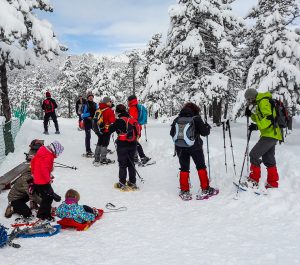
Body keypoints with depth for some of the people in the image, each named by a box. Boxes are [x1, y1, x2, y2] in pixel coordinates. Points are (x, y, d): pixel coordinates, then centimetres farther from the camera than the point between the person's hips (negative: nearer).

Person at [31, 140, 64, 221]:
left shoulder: (42, 152, 7)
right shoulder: (49, 156, -23)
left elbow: (33, 161, 16)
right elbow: (44, 168, -31)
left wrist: (33, 173, 25)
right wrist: (48, 179, -17)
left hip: (36, 180, 10)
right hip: (43, 182, -10)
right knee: (48, 197, 3)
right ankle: (43, 215, 13)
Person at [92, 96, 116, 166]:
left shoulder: (99, 110, 7)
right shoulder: (109, 110, -16)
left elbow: (96, 119, 14)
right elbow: (113, 121, -15)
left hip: (98, 130, 7)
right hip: (106, 130, -7)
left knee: (99, 143, 17)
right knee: (104, 144, 0)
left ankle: (97, 159, 22)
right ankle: (103, 159, 4)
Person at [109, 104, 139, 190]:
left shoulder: (119, 120, -14)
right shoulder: (133, 120, 4)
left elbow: (110, 130, -9)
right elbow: (137, 132, 10)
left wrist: (111, 125, 11)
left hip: (122, 145, -6)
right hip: (133, 145, 6)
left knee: (122, 164, 3)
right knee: (131, 164, 15)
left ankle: (122, 184, 8)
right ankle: (132, 182, 22)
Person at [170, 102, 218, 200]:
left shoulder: (177, 119, 2)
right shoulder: (196, 118, -8)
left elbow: (172, 133, 8)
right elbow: (204, 132, -6)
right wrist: (207, 127, 14)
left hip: (180, 148, 3)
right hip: (195, 147, -3)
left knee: (184, 169, 11)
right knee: (201, 167, 11)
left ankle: (184, 191, 11)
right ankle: (205, 189, 15)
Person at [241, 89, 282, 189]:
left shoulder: (264, 102, -14)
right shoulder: (258, 104, 17)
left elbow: (270, 119, -23)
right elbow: (258, 119, 23)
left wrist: (256, 126, -29)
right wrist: (251, 113, 7)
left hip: (270, 134, -11)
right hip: (270, 135, 11)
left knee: (254, 154, -11)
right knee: (268, 159, 15)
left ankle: (253, 181, -6)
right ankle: (273, 183, 23)